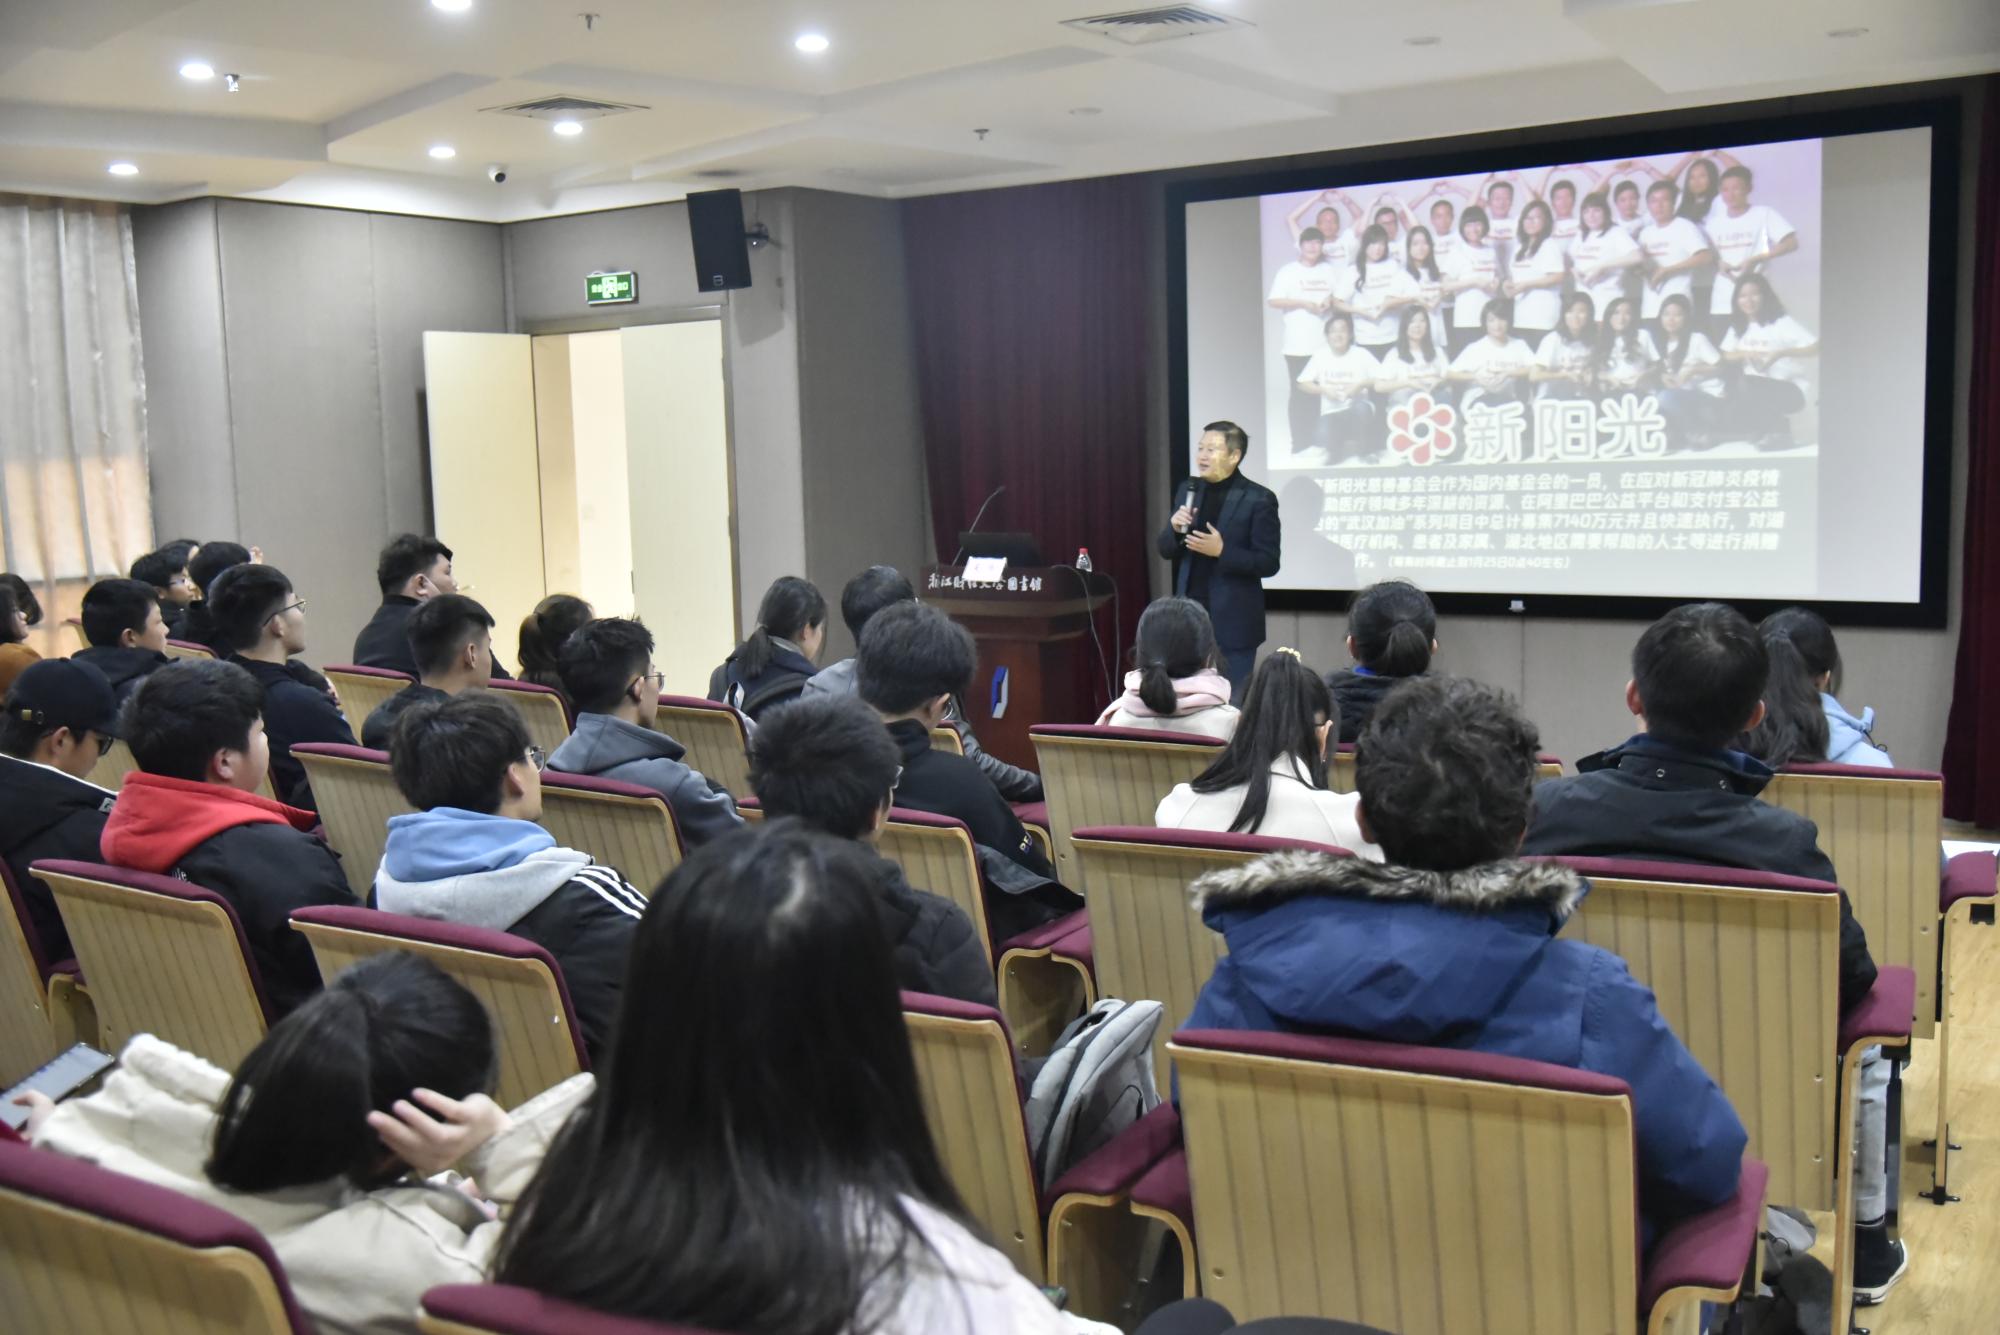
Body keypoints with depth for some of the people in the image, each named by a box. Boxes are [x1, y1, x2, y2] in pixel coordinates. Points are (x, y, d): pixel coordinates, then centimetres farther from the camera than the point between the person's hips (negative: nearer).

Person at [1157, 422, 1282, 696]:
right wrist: (1174, 527, -11)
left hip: (1232, 621, -5)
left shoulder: (1259, 499, -9)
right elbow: (1165, 550, 10)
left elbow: (1268, 563, -11)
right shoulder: (1189, 490, 8)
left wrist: (1222, 551, -23)